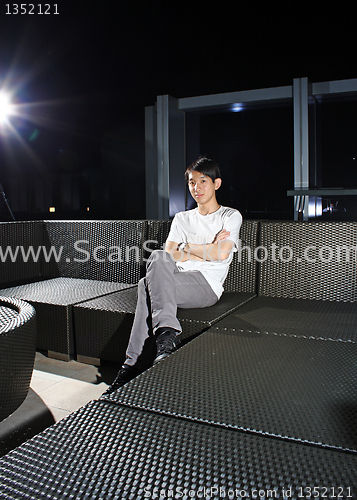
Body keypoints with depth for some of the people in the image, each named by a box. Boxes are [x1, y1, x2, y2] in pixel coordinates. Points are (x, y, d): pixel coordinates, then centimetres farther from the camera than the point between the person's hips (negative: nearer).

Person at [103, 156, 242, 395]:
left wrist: (186, 247, 2)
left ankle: (133, 367, -29)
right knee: (158, 257, -31)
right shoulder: (182, 218, 24)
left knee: (148, 286, -29)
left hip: (207, 286, -4)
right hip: (177, 283, 4)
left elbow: (221, 254, -7)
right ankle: (167, 335, -35)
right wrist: (207, 251, -1)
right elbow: (169, 254, 7)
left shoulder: (231, 216, 11)